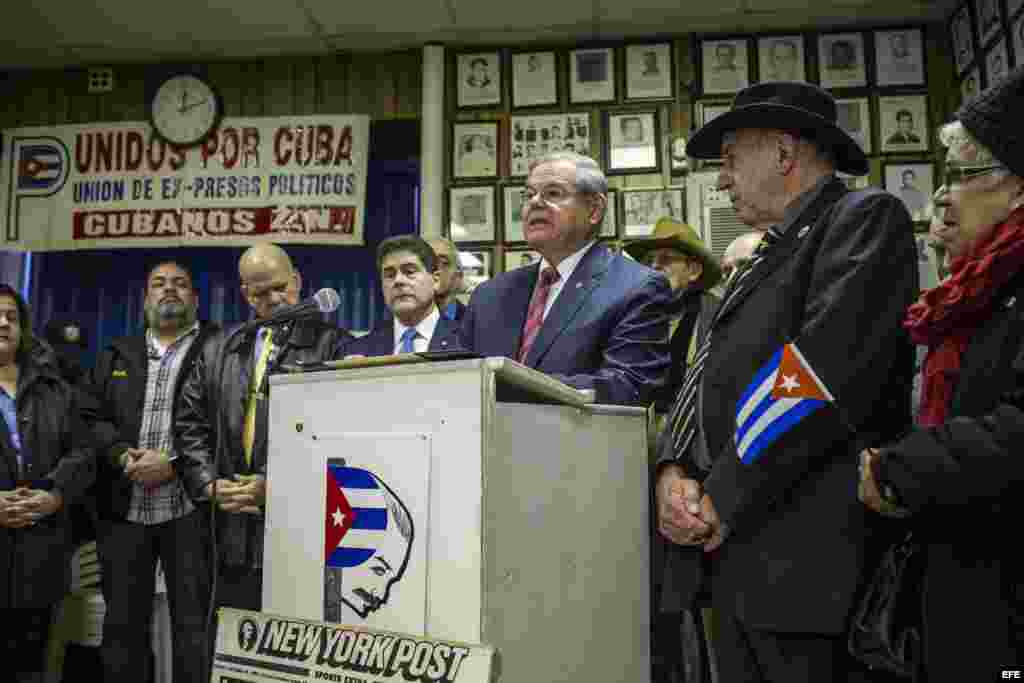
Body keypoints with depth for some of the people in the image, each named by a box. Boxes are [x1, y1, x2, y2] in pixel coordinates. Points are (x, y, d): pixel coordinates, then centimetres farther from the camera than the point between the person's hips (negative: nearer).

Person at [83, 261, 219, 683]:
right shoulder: (116, 355, 16)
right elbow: (91, 417, 9)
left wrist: (174, 465, -15)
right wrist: (123, 456, -8)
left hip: (190, 507, -4)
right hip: (123, 507, 4)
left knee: (194, 623, 4)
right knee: (123, 622, 14)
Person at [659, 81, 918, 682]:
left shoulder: (868, 217, -2)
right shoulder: (766, 257, 24)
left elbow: (825, 363, -17)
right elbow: (709, 373, 16)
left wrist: (723, 498, -15)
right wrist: (675, 468, -2)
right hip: (733, 547, 8)